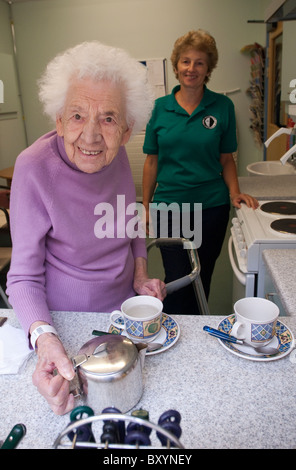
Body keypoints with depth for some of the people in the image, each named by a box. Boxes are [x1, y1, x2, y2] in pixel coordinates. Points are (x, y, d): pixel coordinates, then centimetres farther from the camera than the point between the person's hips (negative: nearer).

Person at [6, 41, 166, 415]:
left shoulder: (115, 154, -11)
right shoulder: (35, 169, -28)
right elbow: (24, 276, -22)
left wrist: (140, 275, -4)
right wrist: (44, 338, -39)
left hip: (126, 302, 5)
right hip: (69, 319, -4)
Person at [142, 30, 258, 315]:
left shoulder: (223, 106, 1)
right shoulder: (160, 107, 2)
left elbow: (226, 158, 7)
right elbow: (152, 161, 5)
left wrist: (234, 192, -8)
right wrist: (146, 205, 5)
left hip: (211, 206, 1)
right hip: (169, 205, 0)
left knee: (202, 279, 11)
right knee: (177, 280, -1)